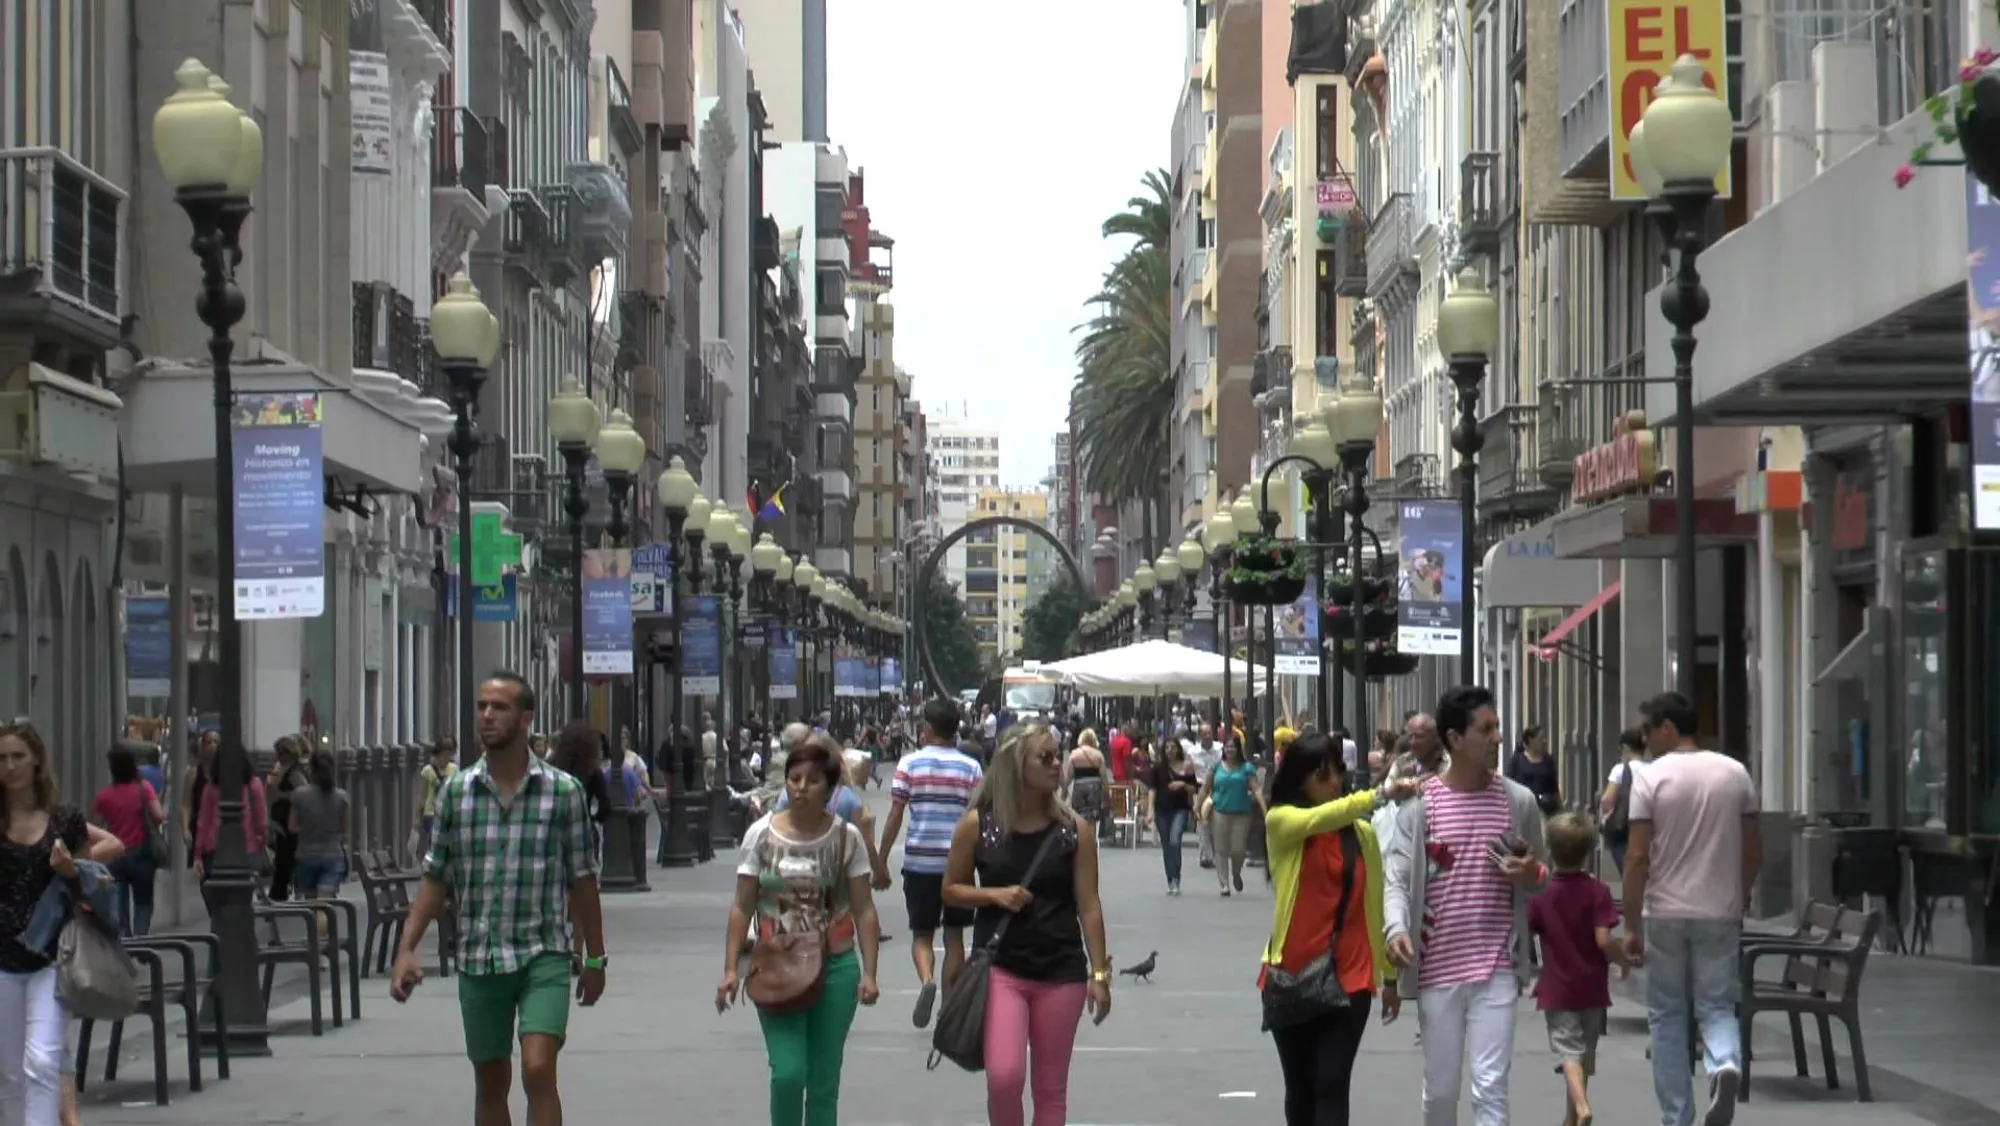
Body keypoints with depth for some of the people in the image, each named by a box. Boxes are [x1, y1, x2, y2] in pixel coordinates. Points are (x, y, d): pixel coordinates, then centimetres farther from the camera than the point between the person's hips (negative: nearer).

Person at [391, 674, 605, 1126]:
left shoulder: (563, 791, -3)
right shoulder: (456, 791, 2)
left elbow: (582, 881, 3)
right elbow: (436, 878, 7)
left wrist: (595, 957, 7)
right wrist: (407, 948, -2)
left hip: (543, 955, -3)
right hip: (478, 958, 3)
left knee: (538, 1070, -17)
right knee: (490, 1083, 11)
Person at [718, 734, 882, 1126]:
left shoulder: (845, 837, -1)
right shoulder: (761, 835, -1)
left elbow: (864, 910, 1)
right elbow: (742, 908, 2)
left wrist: (869, 972, -6)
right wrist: (730, 968, -4)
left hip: (834, 968, 1)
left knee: (824, 1081, 6)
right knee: (788, 1072, -14)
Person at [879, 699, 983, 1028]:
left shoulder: (909, 764, -2)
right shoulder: (971, 767, 2)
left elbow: (895, 816, -4)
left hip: (919, 861, -1)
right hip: (958, 861, 1)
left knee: (921, 934, 8)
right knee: (954, 935, 13)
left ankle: (926, 979, -20)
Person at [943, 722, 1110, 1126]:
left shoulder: (1074, 828, -1)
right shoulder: (977, 824, -4)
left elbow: (1088, 905, 0)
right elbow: (951, 889, 7)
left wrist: (1099, 973, -3)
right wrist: (995, 895, -12)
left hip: (1062, 972, 2)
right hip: (999, 968, -2)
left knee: (1051, 1089, 7)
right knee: (1004, 1076, -16)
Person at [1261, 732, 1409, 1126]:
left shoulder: (1362, 834, 6)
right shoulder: (1281, 822, -2)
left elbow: (1376, 905, 11)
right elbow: (1318, 819, -25)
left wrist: (1389, 975, 12)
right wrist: (1378, 796, -39)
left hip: (1349, 977, 0)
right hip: (1292, 976, 0)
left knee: (1331, 1087, -9)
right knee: (1301, 1087, 12)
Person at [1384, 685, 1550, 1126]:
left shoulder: (1518, 801, 2)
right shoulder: (1419, 804, -4)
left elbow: (1543, 874, 15)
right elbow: (1398, 878, -8)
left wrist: (1532, 875, -10)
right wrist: (1396, 928, -28)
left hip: (1496, 970, 0)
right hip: (1437, 970, 0)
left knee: (1490, 1088, -7)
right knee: (1440, 1088, 11)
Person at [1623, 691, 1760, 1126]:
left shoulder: (1651, 778, -9)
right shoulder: (1735, 773, 3)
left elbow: (1637, 857, -11)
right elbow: (1754, 850, 7)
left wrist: (1631, 926, -6)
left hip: (1665, 914, -2)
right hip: (1720, 913, 3)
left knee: (1666, 1017, 9)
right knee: (1717, 1006, 10)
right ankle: (1725, 1065, -21)